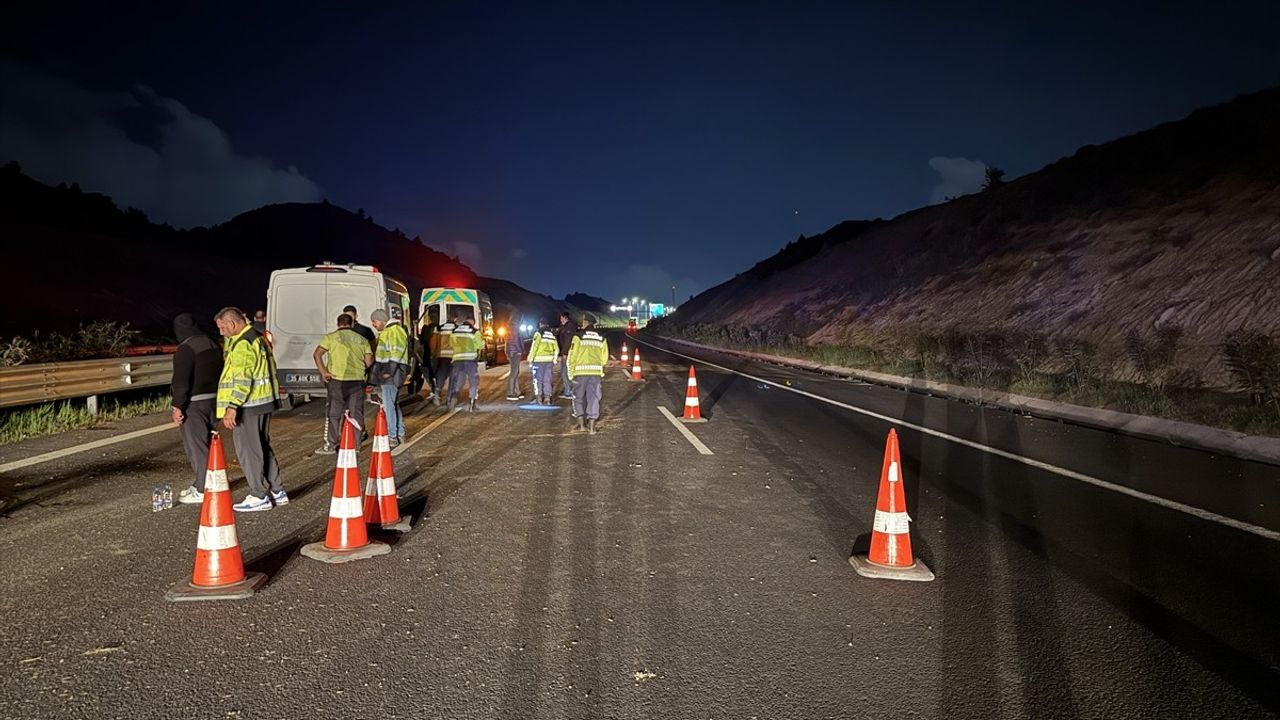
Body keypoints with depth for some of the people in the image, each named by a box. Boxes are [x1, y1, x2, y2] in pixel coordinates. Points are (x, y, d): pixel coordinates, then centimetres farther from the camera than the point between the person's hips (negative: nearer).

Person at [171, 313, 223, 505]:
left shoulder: (185, 349, -15)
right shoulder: (213, 345, 11)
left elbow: (181, 381, -19)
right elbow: (220, 373, 16)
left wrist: (177, 406, -15)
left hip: (194, 403, -8)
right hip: (213, 400, 8)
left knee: (195, 445, -3)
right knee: (207, 442, 15)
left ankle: (202, 490, -1)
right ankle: (203, 484, 23)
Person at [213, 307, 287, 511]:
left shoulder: (243, 344, -17)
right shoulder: (257, 338, 15)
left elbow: (242, 379, -24)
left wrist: (232, 407, -25)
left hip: (248, 405, -10)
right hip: (264, 401, 10)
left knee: (248, 450, -2)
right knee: (263, 447, 16)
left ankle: (259, 496, 3)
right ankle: (277, 492, 21)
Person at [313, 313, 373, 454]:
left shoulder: (331, 337, 2)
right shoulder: (361, 339, 10)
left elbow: (317, 354, -7)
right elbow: (369, 361, 5)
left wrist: (323, 372, -5)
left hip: (338, 380, -3)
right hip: (358, 380, 3)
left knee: (334, 414, 4)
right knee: (357, 413, 9)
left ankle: (331, 445, 6)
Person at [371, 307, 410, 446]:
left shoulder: (395, 331, -12)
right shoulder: (386, 332, 21)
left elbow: (396, 354, -19)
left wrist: (389, 371, -21)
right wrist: (380, 372, 24)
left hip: (391, 374, -11)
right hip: (386, 373, 11)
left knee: (389, 405, -8)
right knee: (393, 404, 16)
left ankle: (392, 437, -5)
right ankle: (400, 434, 24)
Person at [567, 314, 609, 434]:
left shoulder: (578, 337, -4)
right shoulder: (601, 338, 7)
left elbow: (572, 356, -4)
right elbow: (604, 358, 9)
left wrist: (571, 373, 3)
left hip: (580, 372, -2)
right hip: (596, 373, 2)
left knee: (578, 397, 13)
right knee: (593, 398, 5)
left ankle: (580, 423, 13)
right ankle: (591, 426, 3)